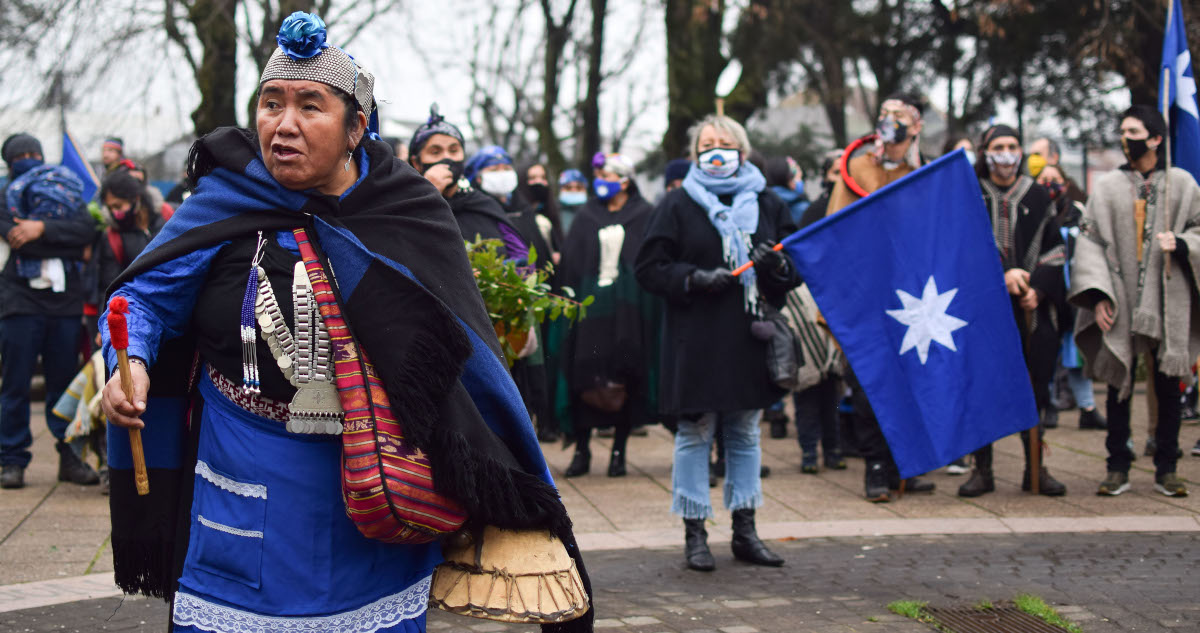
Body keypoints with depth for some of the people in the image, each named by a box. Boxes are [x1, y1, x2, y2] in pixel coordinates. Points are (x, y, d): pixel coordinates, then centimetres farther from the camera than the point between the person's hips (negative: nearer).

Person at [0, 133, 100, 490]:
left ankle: (70, 457, 11)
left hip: (65, 301, 1)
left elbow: (86, 230, -5)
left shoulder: (69, 191, 15)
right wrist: (68, 244, -11)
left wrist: (43, 228, -16)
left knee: (65, 381, 4)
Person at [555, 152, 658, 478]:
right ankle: (581, 449, 6)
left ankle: (619, 451, 9)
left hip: (630, 310, -2)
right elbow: (570, 266, 10)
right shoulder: (587, 218, 13)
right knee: (585, 375, -2)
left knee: (626, 376, 0)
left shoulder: (645, 217, 5)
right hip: (590, 307, 2)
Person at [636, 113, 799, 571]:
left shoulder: (766, 204, 10)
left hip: (751, 339, 3)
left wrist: (777, 266, -9)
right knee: (695, 434, 0)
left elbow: (798, 267, 13)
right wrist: (694, 279, -17)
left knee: (746, 434, 11)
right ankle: (694, 534, 7)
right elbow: (650, 268, -3)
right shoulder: (678, 205, 1)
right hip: (697, 340, -3)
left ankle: (745, 532, 19)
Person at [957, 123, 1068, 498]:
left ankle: (1035, 468, 12)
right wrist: (1002, 274, -18)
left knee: (1032, 388, 3)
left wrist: (1039, 287, -7)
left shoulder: (1037, 197, 11)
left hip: (1030, 310, 2)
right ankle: (982, 469, 4)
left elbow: (1053, 249, 9)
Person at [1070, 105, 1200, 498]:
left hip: (1168, 302, 0)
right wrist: (1097, 295, -9)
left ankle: (1166, 469, 12)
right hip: (1120, 304, 0)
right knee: (1118, 386, 2)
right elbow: (1089, 241, 1)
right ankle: (1118, 469, 10)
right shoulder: (1107, 186, 7)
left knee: (1168, 386, 3)